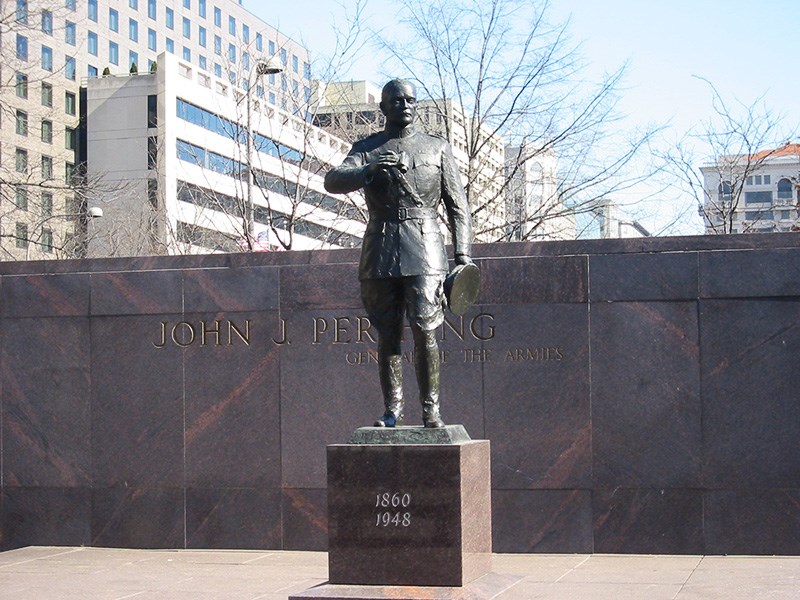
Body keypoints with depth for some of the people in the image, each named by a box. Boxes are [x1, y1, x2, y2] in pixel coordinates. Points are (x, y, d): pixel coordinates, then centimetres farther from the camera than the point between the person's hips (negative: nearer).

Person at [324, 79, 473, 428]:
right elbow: (333, 181, -5)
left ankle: (430, 409, -2)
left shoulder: (437, 149, 13)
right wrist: (370, 170, -24)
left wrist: (463, 255, 3)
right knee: (387, 335, 2)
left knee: (424, 332, -8)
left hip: (424, 248, -1)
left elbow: (457, 207, 12)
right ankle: (392, 411, 6)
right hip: (381, 251, 1)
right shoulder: (367, 149, 13)